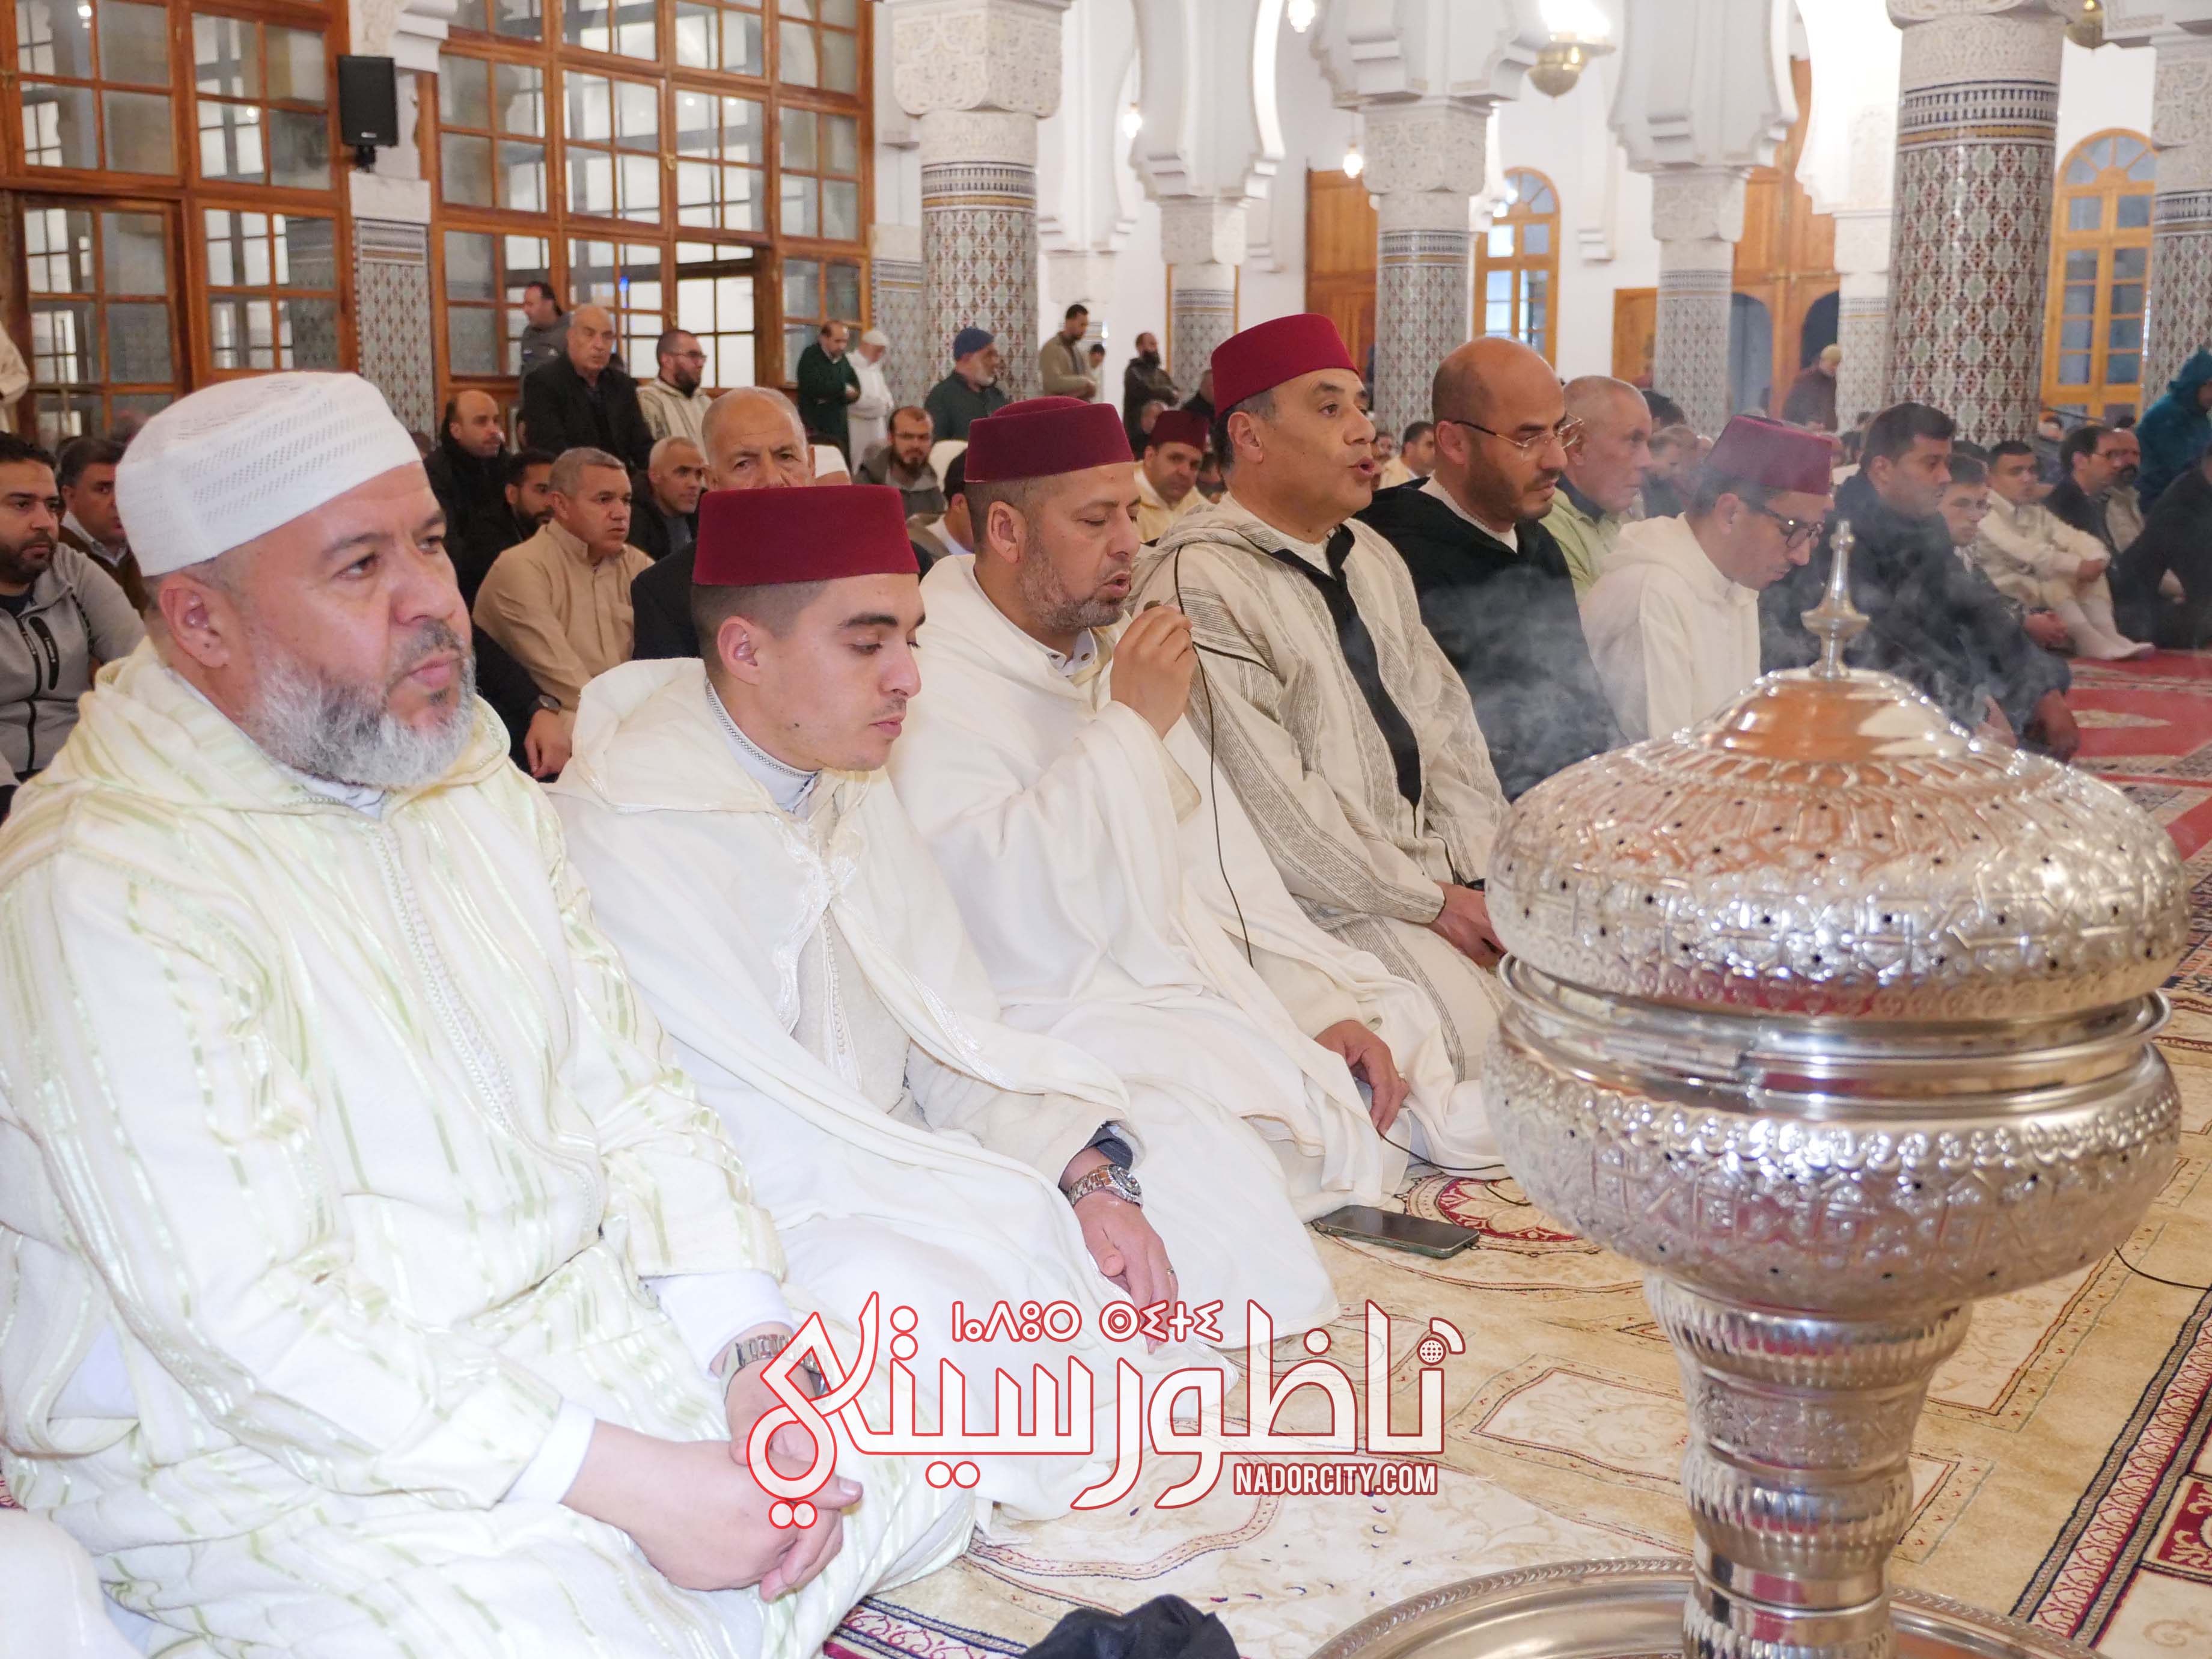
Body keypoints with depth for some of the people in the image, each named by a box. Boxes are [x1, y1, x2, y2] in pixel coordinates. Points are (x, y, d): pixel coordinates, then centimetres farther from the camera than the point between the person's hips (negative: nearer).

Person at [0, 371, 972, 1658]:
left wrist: (755, 1348, -11)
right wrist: (625, 1481, -26)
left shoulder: (480, 791, 7)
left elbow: (632, 1092, 5)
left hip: (578, 1330, 7)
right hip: (265, 1443, -7)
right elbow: (245, 1321, -24)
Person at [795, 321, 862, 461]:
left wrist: (832, 395, -14)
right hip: (815, 429, -6)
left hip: (839, 428, 6)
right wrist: (843, 388, -9)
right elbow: (815, 387, -23)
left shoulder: (842, 359, 13)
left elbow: (856, 392, 4)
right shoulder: (811, 357, -6)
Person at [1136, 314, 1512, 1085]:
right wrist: (1431, 901, -13)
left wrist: (1480, 876, -3)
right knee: (1481, 1032, -25)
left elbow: (1445, 725, 13)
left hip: (1435, 871, 8)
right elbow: (1276, 810, -18)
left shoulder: (1373, 559, 16)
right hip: (1322, 904, -8)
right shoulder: (1199, 590, -14)